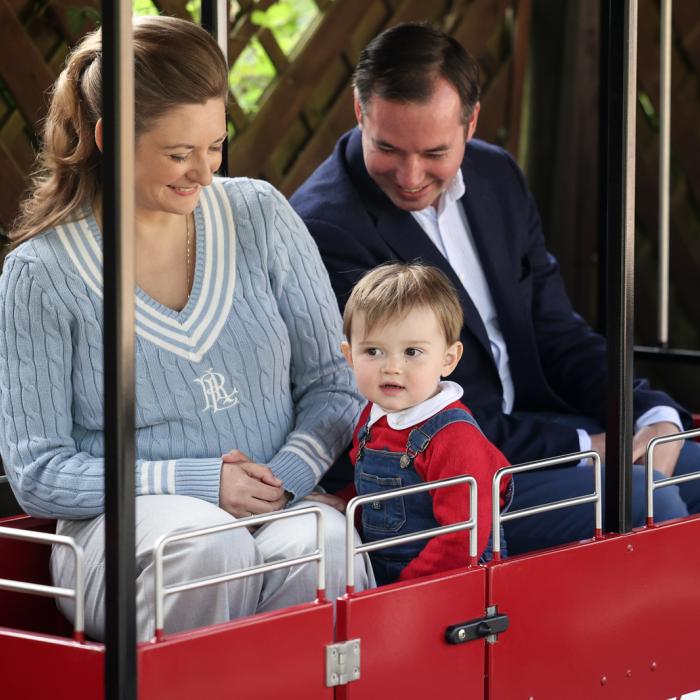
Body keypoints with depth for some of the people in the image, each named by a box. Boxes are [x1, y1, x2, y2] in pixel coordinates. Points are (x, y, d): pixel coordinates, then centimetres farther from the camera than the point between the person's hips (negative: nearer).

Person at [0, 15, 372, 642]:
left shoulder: (261, 216, 10)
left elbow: (334, 381, 12)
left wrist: (288, 473, -10)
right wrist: (199, 484, -11)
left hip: (281, 506, 2)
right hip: (124, 522, -2)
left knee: (324, 547, -33)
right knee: (209, 545, -36)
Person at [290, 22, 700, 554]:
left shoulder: (498, 177, 8)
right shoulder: (325, 227, -17)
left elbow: (557, 332, 13)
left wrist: (654, 416, -6)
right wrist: (581, 448, -19)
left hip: (542, 422, 8)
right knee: (649, 504, -24)